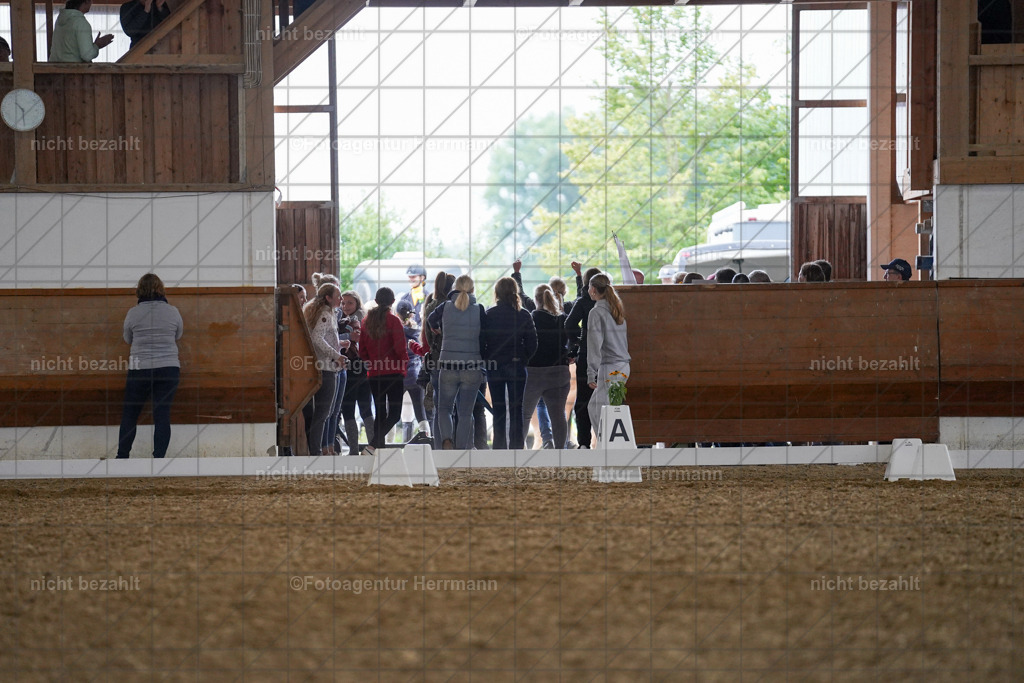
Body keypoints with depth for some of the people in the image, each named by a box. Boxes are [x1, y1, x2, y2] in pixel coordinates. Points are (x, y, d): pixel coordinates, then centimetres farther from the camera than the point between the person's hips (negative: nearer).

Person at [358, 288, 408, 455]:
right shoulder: (393, 320, -9)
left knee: (380, 413, 15)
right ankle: (372, 446, -21)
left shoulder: (366, 321, 6)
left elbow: (362, 350, 9)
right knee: (394, 414, -5)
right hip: (393, 372, -5)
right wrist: (405, 361, 4)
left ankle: (381, 448, 14)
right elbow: (400, 347, -14)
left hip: (373, 373, 5)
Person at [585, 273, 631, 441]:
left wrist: (591, 374, -11)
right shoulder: (617, 310, 14)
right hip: (624, 365, 8)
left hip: (609, 367, -8)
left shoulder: (597, 313, -10)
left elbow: (595, 345, -13)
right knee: (594, 406, 18)